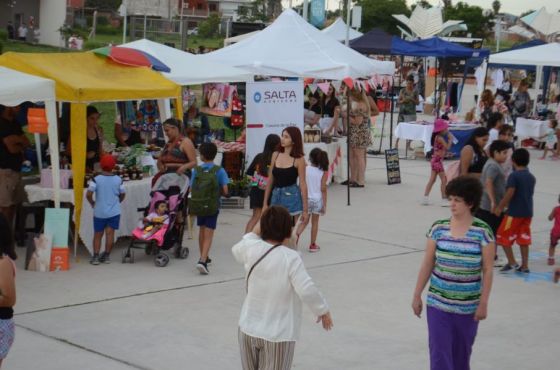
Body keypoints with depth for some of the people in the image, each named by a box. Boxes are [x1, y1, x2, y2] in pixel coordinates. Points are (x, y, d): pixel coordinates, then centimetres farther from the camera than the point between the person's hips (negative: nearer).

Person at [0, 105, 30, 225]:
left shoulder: (15, 124, 13)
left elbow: (27, 142, 7)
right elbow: (12, 148, -19)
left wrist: (16, 139, -12)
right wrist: (21, 145, 3)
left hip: (16, 168, 9)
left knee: (15, 202, 13)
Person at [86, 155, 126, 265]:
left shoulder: (96, 179, -11)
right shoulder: (118, 180, -4)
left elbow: (88, 194, -17)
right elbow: (122, 195, 6)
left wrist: (92, 203, 1)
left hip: (99, 212, -1)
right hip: (114, 211, 1)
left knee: (98, 234, 9)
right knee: (110, 233, 6)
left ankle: (95, 256, 5)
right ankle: (106, 256, 10)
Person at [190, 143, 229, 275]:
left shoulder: (196, 170, -4)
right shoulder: (219, 171, -8)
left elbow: (191, 189, -7)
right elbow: (225, 191, -12)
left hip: (198, 204, 3)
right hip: (212, 206, -3)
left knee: (202, 230, 22)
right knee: (209, 235, -3)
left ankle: (203, 257, 35)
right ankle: (203, 260, -19)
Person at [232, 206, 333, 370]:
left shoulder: (252, 249, -6)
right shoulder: (291, 258, -19)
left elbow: (237, 250, 18)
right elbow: (307, 290, -21)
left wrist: (254, 233, 17)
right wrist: (323, 310, -7)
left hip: (248, 328, 5)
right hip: (278, 334, -4)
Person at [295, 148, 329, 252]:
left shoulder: (305, 169, -6)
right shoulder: (323, 172, -8)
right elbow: (323, 188, -10)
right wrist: (324, 204, -5)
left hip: (306, 199, 1)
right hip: (317, 199, -1)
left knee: (304, 221, 12)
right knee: (315, 222, 11)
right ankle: (313, 245, 18)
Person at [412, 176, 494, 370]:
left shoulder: (482, 232, -9)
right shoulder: (438, 228, -4)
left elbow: (487, 270, -6)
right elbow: (427, 265, 2)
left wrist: (483, 303, -7)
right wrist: (417, 295, 3)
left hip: (468, 306, -1)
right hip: (438, 303, 1)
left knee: (462, 353, 15)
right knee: (439, 354, -3)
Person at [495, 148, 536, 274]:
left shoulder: (514, 176, -13)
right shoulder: (531, 177, 10)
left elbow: (510, 193, -21)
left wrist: (500, 207, -13)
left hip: (515, 212, -7)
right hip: (528, 212, 7)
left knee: (503, 236, 5)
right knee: (524, 239, 11)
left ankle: (512, 262, 2)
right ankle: (525, 266, 12)